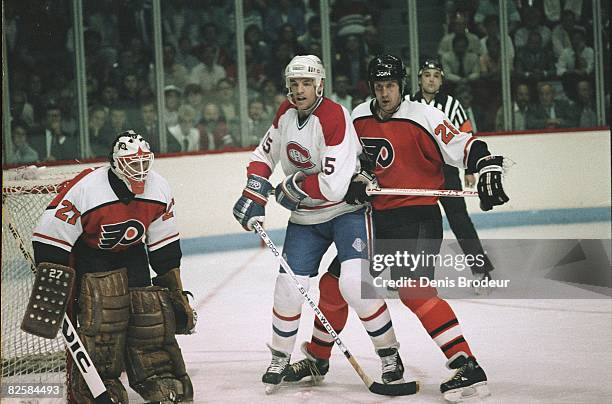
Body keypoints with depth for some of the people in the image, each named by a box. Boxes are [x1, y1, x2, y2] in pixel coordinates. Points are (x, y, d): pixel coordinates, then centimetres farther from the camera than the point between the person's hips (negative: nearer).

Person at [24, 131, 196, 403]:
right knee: (102, 318, -22)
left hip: (131, 253, 5)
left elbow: (165, 247, 1)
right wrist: (50, 285, -22)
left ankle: (161, 378, 9)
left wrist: (175, 289, 4)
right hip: (88, 255, -5)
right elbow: (50, 236, -23)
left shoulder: (159, 190, -11)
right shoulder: (85, 190, -29)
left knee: (152, 313, -4)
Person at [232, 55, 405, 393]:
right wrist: (254, 194, 2)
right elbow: (265, 153, 17)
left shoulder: (335, 118, -24)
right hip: (304, 218, 6)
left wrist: (290, 188, -16)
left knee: (353, 283, -22)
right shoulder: (286, 113, 0)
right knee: (289, 287, 0)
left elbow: (333, 186, -30)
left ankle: (390, 356, -6)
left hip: (346, 211, -6)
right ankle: (279, 359, 21)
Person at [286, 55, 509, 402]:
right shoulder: (359, 118, 7)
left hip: (417, 216, -7)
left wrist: (488, 167, -30)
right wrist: (353, 180, -1)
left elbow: (463, 146, -15)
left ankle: (468, 367, -24)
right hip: (373, 214, 7)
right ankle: (317, 359, 30)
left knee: (413, 289, -24)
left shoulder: (422, 117, -12)